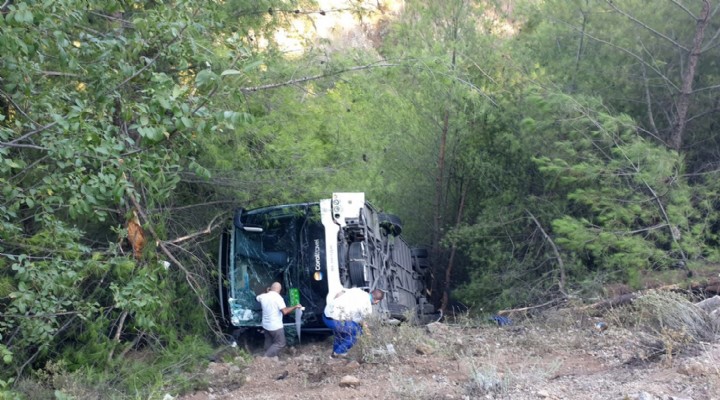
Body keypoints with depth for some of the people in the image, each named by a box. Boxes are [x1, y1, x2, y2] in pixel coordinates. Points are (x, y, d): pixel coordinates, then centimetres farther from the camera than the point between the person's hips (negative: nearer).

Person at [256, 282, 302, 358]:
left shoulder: (264, 296, 0)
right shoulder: (278, 297, -19)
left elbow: (257, 297, 26)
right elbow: (285, 311, -27)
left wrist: (267, 292, 31)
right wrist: (295, 307, -16)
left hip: (266, 325, 7)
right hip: (276, 326, -7)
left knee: (268, 342, 23)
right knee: (280, 343, 5)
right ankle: (266, 357, 0)